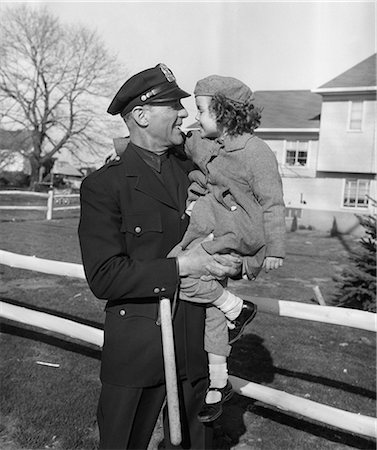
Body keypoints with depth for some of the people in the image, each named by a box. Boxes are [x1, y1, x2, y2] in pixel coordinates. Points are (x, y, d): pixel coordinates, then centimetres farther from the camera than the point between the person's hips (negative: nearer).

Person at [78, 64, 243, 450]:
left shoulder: (192, 169, 7)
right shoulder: (103, 186, -10)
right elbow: (103, 278, -17)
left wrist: (231, 262, -1)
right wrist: (179, 267, -21)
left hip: (197, 343, 5)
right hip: (137, 346, -5)